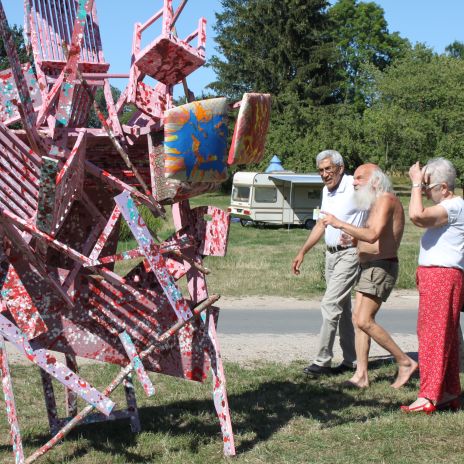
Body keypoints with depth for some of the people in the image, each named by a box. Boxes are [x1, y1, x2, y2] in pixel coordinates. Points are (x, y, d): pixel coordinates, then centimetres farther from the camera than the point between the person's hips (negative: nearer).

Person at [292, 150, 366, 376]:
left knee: (330, 304, -13)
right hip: (330, 254, 9)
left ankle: (322, 361, -9)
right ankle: (350, 360, 20)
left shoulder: (355, 187, -14)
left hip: (349, 254, -8)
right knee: (342, 307, 12)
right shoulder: (326, 190, 12)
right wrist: (303, 251, 20)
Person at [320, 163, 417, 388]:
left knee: (364, 320, -14)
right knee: (358, 319, 6)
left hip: (381, 268, -10)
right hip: (367, 267, 10)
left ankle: (405, 362, -2)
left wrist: (340, 224, -24)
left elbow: (373, 235, -28)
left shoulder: (386, 200, -14)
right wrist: (352, 238, 8)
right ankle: (361, 375, 8)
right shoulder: (376, 203, 18)